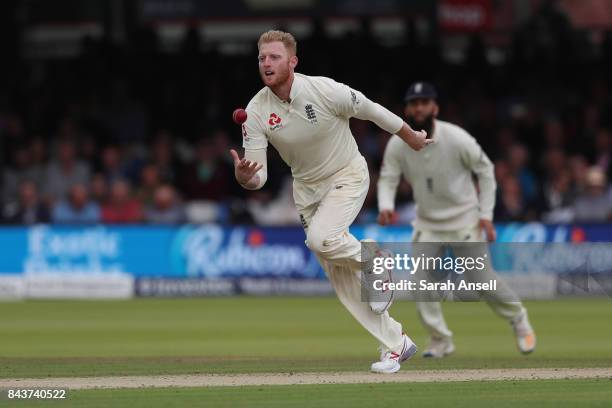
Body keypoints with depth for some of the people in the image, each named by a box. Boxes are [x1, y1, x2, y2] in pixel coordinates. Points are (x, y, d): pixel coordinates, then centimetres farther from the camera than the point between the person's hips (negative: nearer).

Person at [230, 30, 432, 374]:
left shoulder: (325, 91, -27)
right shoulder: (256, 111, -17)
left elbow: (373, 112, -10)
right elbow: (258, 176, -18)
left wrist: (412, 138, 4)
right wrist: (244, 177, -43)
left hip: (348, 177, -5)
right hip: (307, 187, 5)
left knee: (320, 238, -31)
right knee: (342, 277, 6)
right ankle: (396, 344, 17)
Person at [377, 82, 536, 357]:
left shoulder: (456, 138, -20)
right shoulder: (397, 144, -11)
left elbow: (485, 169, -7)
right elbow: (388, 179, -4)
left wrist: (486, 214, -10)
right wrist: (385, 206, -27)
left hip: (464, 218, -3)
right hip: (427, 223, 3)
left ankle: (519, 320, 20)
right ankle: (441, 341, 3)